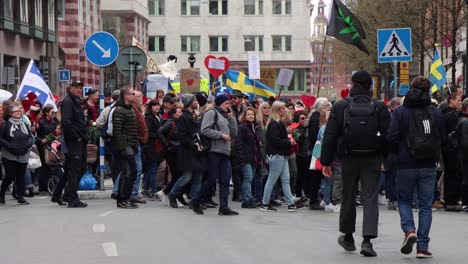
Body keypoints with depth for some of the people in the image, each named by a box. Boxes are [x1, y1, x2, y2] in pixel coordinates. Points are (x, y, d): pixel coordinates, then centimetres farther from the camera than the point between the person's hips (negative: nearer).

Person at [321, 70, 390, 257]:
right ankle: (367, 240, -14)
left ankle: (348, 237, 29)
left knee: (348, 197, 15)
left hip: (349, 159, 1)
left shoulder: (340, 107, -3)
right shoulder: (379, 107, -2)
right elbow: (388, 135, -3)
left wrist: (326, 161, 3)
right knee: (370, 198, -1)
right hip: (372, 160, -1)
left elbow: (329, 136, -3)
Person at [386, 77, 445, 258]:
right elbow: (442, 139, 3)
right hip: (429, 165, 1)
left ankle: (409, 230, -11)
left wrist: (400, 150, 9)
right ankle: (423, 246, 4)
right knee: (425, 205, 7)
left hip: (406, 165, -1)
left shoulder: (400, 112, -6)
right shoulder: (435, 113, -1)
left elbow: (391, 138, -11)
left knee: (404, 200, 15)